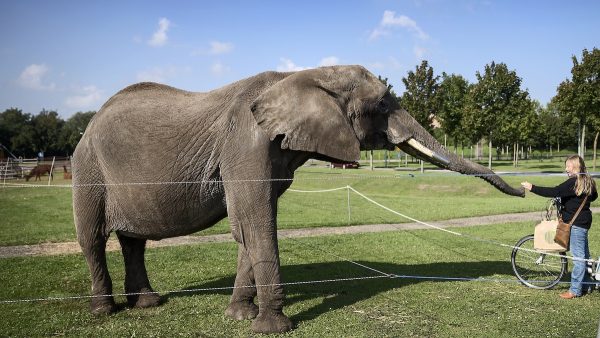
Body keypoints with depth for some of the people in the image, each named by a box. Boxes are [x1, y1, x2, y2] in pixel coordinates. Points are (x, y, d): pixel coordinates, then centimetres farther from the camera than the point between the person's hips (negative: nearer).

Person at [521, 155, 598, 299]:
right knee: (584, 255, 18)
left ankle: (575, 290, 1)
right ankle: (586, 284, 29)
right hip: (584, 221, 10)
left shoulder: (573, 182, -20)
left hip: (576, 223, -10)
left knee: (578, 256, -5)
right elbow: (594, 196, 25)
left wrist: (532, 188, -24)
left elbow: (554, 192, -26)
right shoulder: (588, 181, 9)